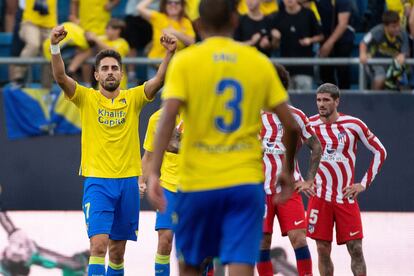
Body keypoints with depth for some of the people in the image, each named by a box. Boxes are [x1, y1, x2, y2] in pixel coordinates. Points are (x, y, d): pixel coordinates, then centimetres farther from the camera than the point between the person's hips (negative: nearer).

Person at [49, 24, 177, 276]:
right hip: (98, 180, -3)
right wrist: (55, 48, -31)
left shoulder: (133, 98, 6)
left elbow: (159, 80, -9)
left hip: (128, 181, 3)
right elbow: (61, 77, -14)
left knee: (117, 252, 10)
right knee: (99, 244, -17)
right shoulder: (87, 98, 1)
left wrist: (170, 54, -26)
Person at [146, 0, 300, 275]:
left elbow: (168, 116, -15)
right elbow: (290, 124, 4)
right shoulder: (260, 62, 5)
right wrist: (288, 171, 19)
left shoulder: (184, 61, -1)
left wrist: (154, 172, -16)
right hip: (247, 180, 0)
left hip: (198, 182, 0)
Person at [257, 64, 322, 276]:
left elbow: (316, 147, 10)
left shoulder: (295, 116, 2)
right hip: (260, 190, 1)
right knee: (263, 241, 1)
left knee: (298, 238, -11)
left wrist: (309, 180, 2)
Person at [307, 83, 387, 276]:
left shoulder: (353, 125, -4)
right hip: (320, 197, 1)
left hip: (346, 196, -1)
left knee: (356, 250, -3)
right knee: (323, 250, 0)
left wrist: (364, 184, -1)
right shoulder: (310, 125, -1)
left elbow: (380, 152, 3)